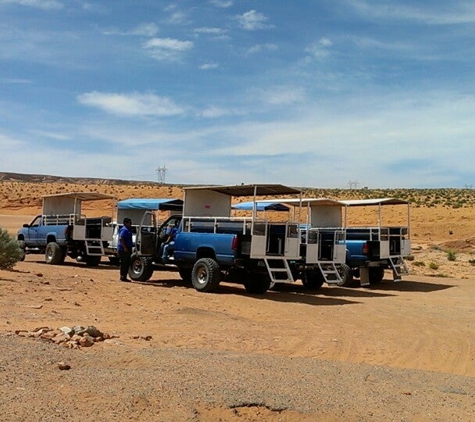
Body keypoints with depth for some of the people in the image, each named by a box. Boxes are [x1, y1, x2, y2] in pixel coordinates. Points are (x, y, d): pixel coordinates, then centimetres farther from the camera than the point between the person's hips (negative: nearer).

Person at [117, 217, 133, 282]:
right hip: (123, 250, -10)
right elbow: (121, 239, -25)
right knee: (124, 263, -6)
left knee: (126, 263, 12)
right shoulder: (124, 230, -14)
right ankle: (123, 277, -2)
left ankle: (124, 277, 18)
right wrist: (125, 247, -27)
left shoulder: (128, 230, 18)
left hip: (127, 249, 10)